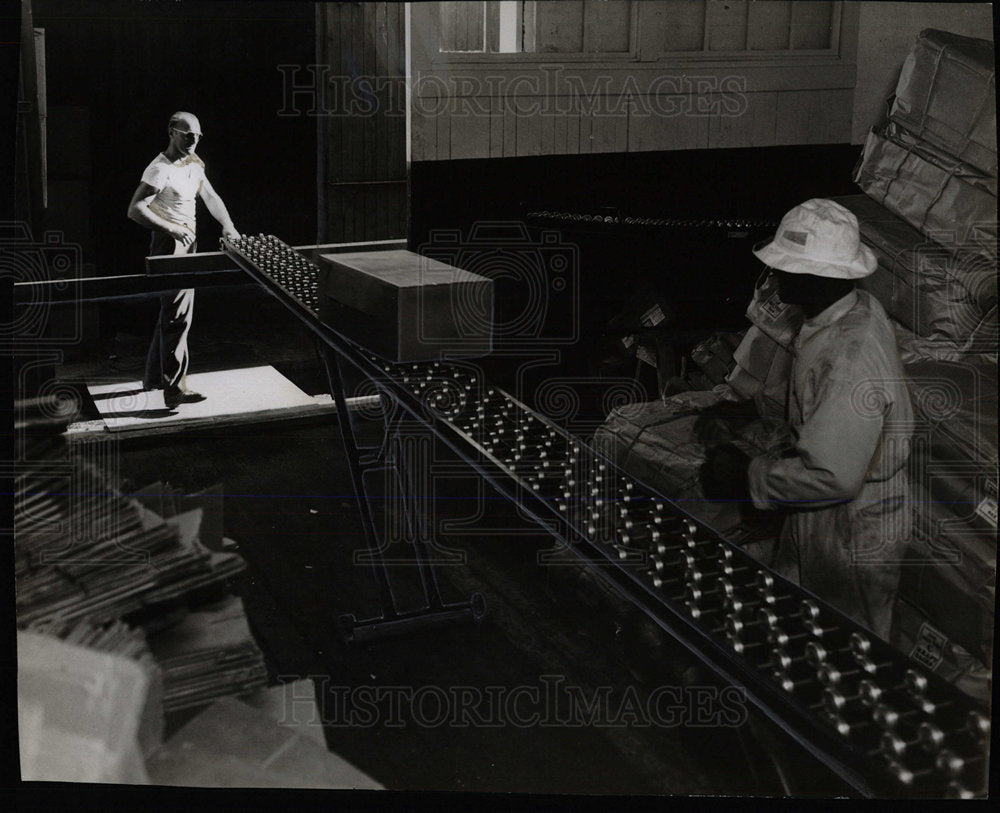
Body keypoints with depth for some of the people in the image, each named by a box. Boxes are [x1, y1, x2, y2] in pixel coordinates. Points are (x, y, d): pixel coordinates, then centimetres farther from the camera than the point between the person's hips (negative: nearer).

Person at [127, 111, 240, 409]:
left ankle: (154, 376, 28)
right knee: (178, 314, -13)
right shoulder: (160, 169, -16)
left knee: (172, 312, 16)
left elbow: (210, 197, 20)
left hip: (187, 243, 10)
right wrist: (172, 228, -27)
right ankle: (175, 388, -13)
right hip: (168, 246, -10)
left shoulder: (193, 165, 11)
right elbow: (135, 209, -22)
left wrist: (227, 225, 4)